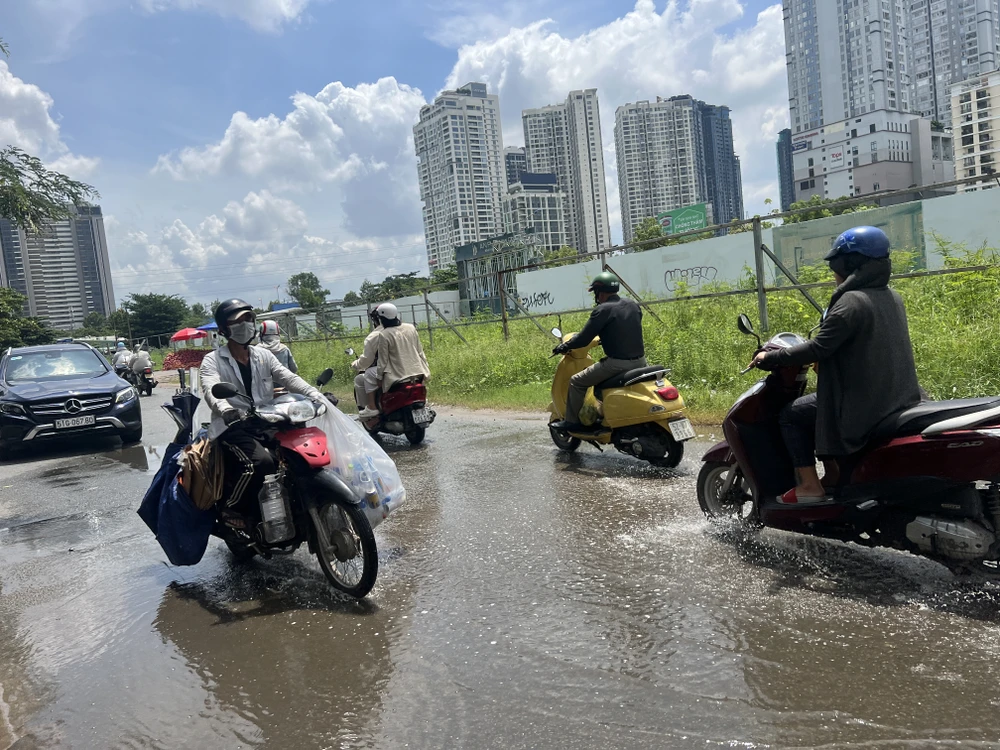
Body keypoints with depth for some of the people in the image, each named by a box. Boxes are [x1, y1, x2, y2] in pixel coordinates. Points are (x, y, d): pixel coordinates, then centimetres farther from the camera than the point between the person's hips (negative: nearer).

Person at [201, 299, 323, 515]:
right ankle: (231, 508, -8)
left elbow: (289, 379, 2)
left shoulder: (264, 355, 15)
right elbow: (211, 388, -18)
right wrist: (226, 410, -41)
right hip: (234, 425, -5)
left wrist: (317, 396, -16)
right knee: (261, 462, -30)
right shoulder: (212, 360, 2)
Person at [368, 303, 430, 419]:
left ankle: (372, 408, 5)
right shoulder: (411, 328, 3)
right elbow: (420, 351, 8)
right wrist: (426, 368, 16)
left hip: (397, 375, -6)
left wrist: (379, 377, -1)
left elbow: (383, 360, -9)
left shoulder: (384, 335, -11)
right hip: (417, 371, 6)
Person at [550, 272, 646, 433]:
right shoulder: (633, 305, 11)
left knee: (576, 382, 7)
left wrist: (564, 347, 7)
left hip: (617, 363, -8)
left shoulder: (602, 310, -11)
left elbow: (583, 339, -11)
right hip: (640, 361, 8)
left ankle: (572, 421, 13)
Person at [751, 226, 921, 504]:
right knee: (814, 407, 28)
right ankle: (833, 475, 28)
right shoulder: (891, 298, 10)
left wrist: (770, 358, -14)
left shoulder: (851, 302, -18)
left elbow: (818, 348, -23)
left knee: (791, 414, 4)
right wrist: (823, 359, 25)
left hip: (864, 406, -9)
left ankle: (810, 486, 3)